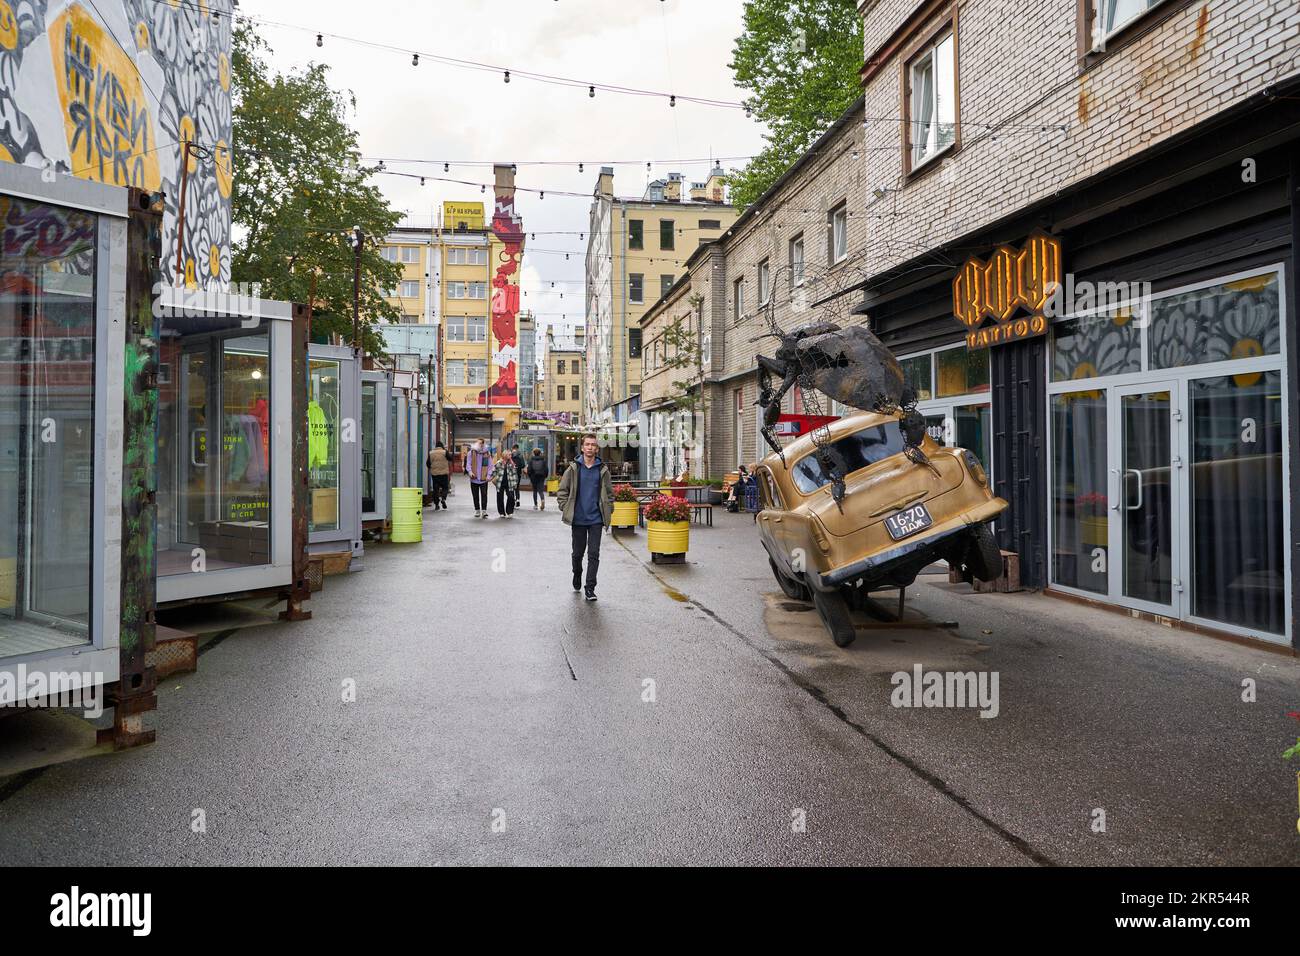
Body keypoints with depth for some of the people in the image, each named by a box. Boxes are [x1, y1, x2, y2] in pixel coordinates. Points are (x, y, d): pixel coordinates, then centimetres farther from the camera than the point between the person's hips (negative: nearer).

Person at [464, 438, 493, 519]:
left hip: (483, 479, -1)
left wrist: (488, 475, -8)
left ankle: (484, 511, -5)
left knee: (484, 495, -7)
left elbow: (490, 465, 3)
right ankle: (477, 510, 20)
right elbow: (468, 464, -1)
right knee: (475, 496, 10)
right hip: (474, 479, 1)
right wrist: (470, 471, -20)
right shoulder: (471, 453, 2)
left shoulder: (487, 453, 2)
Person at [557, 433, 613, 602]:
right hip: (578, 519, 0)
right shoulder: (573, 468, 0)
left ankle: (590, 588, 1)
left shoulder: (603, 469, 3)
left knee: (594, 554, -4)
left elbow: (609, 493, 10)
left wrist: (608, 512, 3)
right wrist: (566, 509, -3)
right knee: (577, 552, 12)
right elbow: (562, 491, 4)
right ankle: (577, 575, 40)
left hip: (596, 519, 0)